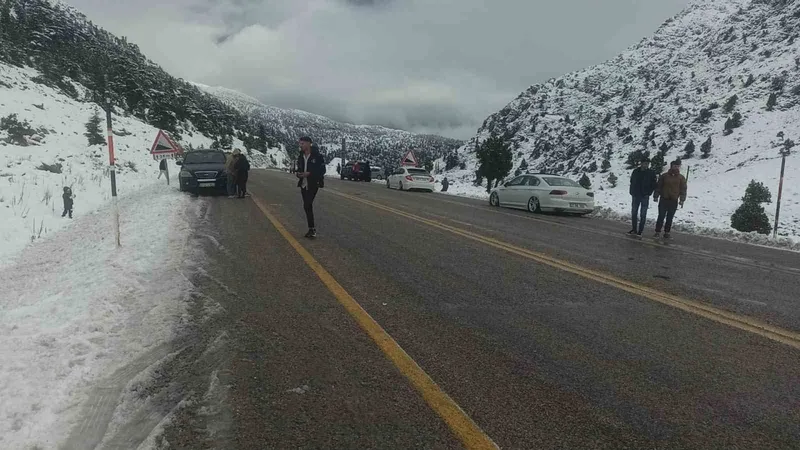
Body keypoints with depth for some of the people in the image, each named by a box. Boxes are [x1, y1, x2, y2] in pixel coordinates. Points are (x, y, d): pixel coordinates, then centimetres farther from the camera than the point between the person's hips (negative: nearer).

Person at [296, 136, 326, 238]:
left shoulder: (317, 156, -10)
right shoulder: (300, 157, 10)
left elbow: (322, 170, -11)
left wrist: (309, 173, -20)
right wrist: (299, 174, -3)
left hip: (313, 185, -7)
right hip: (303, 184, 7)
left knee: (307, 206, -15)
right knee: (308, 207, 10)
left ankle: (312, 229, -9)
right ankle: (312, 228, 18)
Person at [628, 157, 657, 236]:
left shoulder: (651, 172, -4)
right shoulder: (636, 171, 2)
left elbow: (654, 184, -2)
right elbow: (632, 182, 10)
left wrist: (649, 193, -10)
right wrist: (632, 192, 2)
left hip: (645, 197, -3)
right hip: (635, 196, 3)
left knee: (643, 214, 0)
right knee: (634, 213, 9)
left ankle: (640, 231, 6)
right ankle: (634, 229, 20)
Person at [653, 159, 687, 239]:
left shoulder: (681, 178, 5)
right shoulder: (664, 176, 2)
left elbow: (683, 189, 4)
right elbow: (658, 186, 4)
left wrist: (682, 200, -3)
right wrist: (656, 196, -1)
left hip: (674, 201, 1)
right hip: (663, 200, -1)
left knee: (670, 218, 7)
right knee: (661, 216, -1)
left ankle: (667, 232, 15)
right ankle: (658, 231, 6)